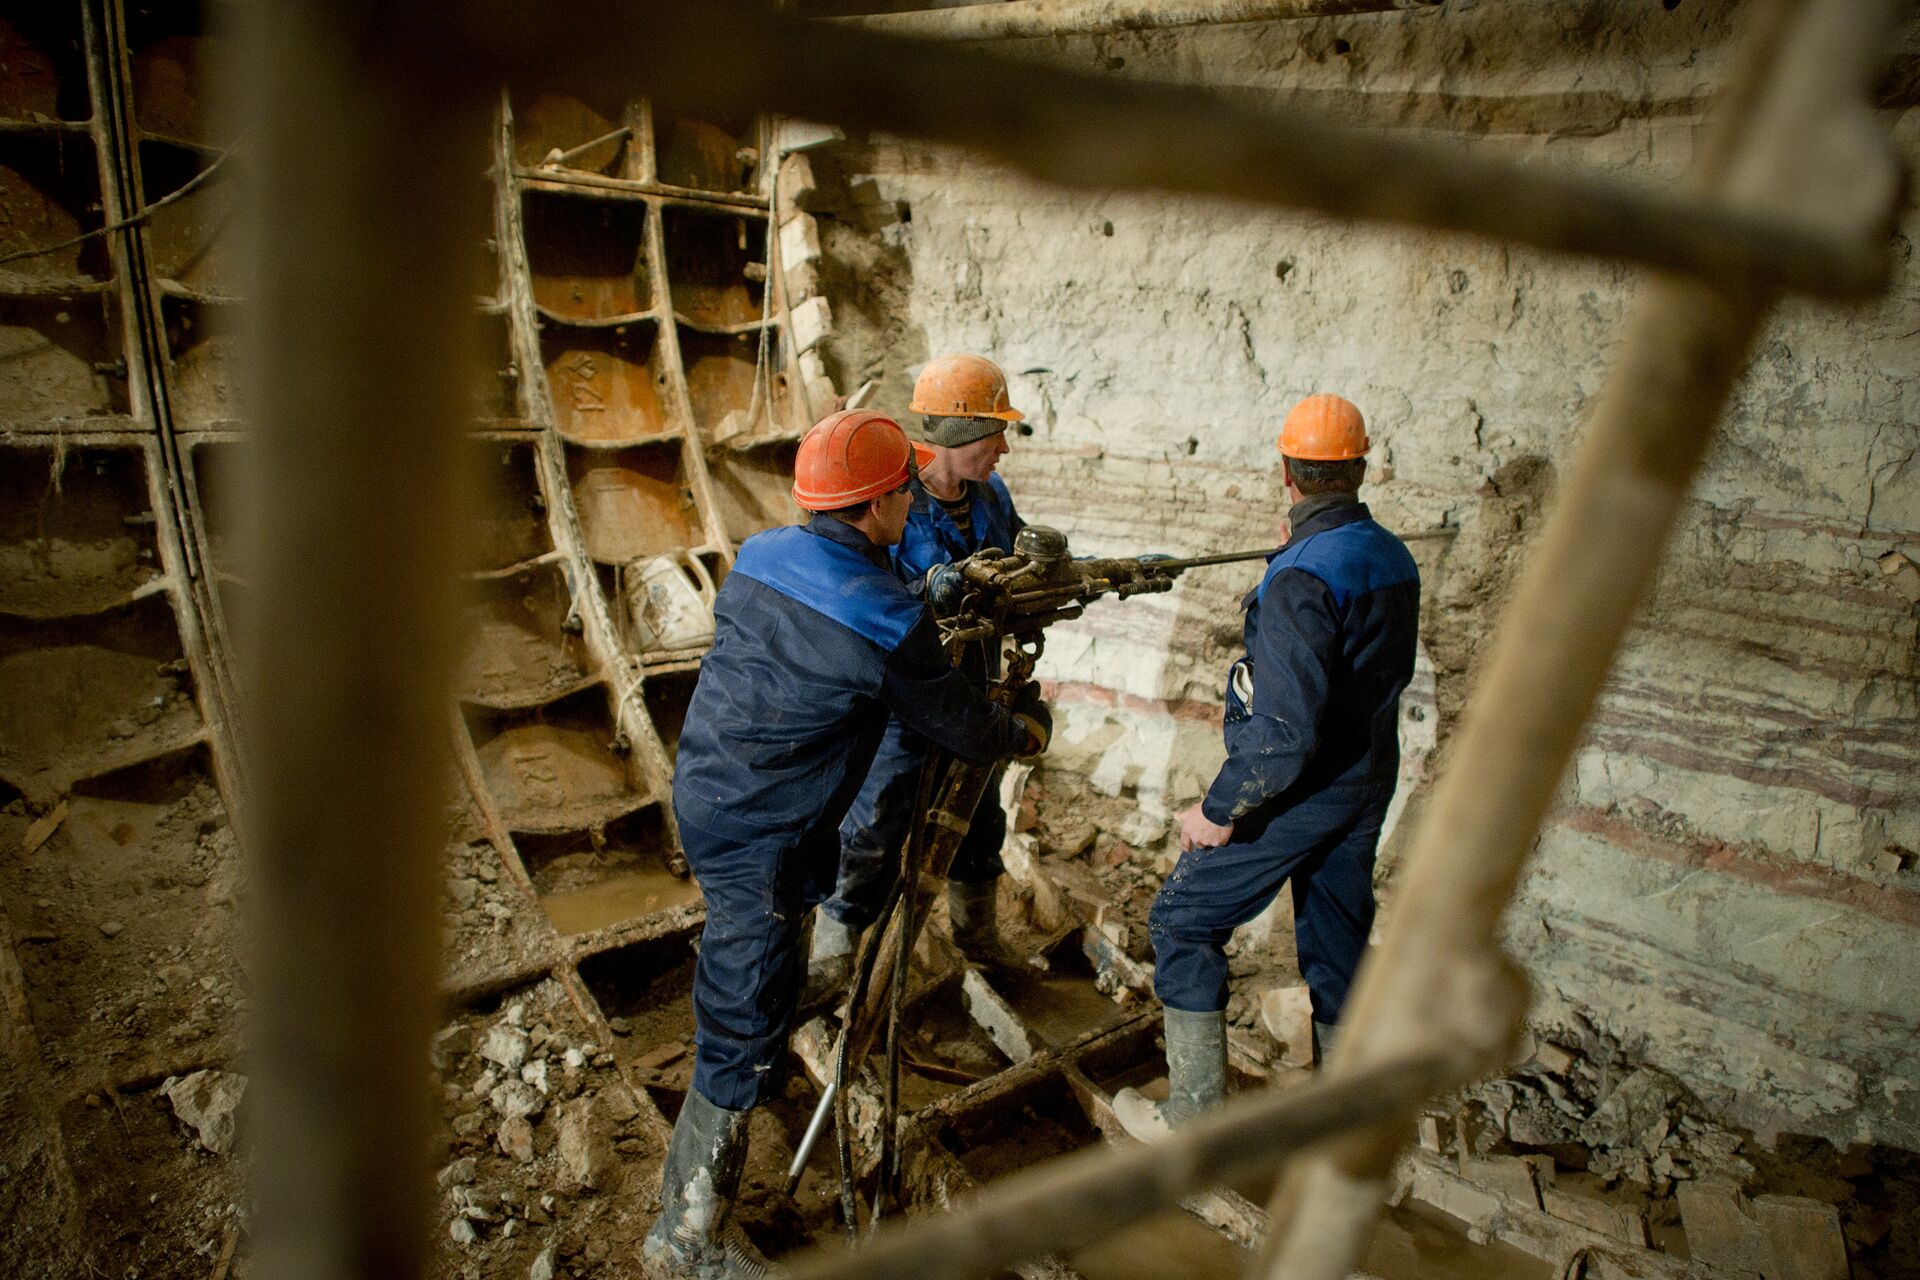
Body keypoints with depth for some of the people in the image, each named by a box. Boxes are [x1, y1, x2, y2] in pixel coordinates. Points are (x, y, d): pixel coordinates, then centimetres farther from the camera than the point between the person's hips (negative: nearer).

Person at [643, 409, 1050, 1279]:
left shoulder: (756, 557, 0)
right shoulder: (886, 623, -22)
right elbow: (960, 725, -7)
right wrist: (1027, 726, 14)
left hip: (703, 791, 9)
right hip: (756, 836, -9)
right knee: (747, 1023, 1)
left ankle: (765, 1071, 56)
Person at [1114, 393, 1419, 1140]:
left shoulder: (1302, 579, -25)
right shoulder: (1394, 559, 1)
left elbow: (1286, 727, -29)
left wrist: (1220, 811, -18)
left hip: (1297, 793, -8)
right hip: (1366, 786, 8)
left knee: (1183, 922, 6)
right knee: (1336, 940, 20)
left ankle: (1192, 1117, 12)